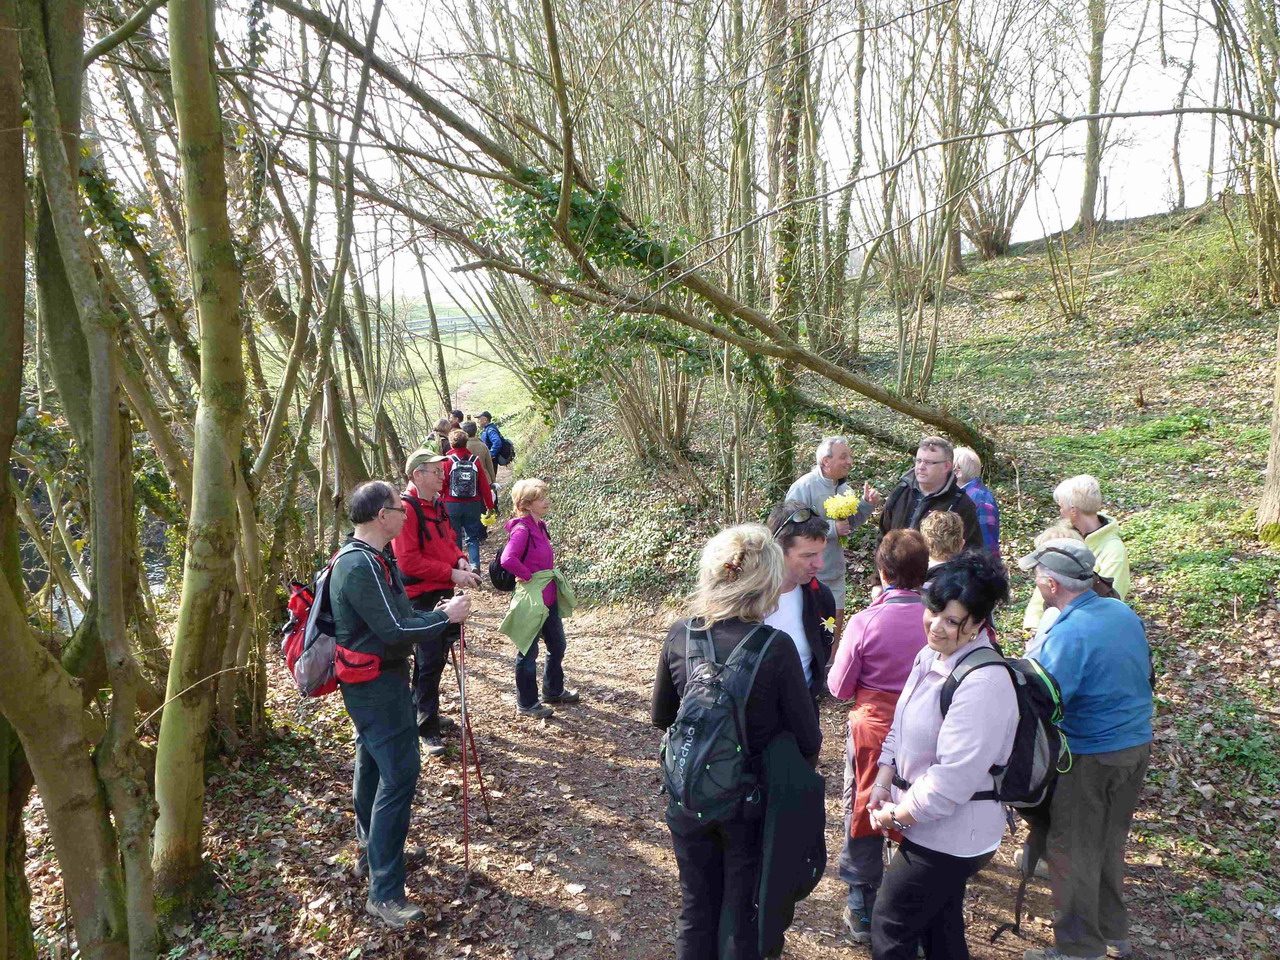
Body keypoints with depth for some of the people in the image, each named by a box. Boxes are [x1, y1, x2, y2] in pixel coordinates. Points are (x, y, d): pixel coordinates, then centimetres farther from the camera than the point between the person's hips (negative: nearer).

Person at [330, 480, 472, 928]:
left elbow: (393, 616, 14)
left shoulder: (368, 557, 8)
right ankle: (384, 893, -4)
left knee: (372, 764, 24)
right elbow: (395, 631, -25)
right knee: (399, 774, -10)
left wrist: (435, 612, 1)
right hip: (377, 684, -11)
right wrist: (445, 617, -14)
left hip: (369, 683, 11)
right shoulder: (361, 566, -25)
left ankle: (369, 848, 43)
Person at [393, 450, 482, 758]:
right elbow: (409, 560, -22)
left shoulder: (437, 504, 11)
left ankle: (423, 712, 33)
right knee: (430, 661, -3)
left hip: (443, 593, 9)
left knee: (435, 657, 18)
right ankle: (428, 728, 9)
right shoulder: (406, 508, -17)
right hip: (422, 596, -9)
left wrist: (460, 560, 0)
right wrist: (453, 573, -21)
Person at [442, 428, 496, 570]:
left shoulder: (447, 461, -8)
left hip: (452, 505, -2)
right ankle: (475, 565, -6)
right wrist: (490, 505, 9)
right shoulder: (474, 460, -1)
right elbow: (484, 485, 0)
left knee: (454, 537, 9)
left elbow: (441, 485, -5)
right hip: (473, 505, 2)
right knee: (472, 536, 9)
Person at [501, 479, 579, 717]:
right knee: (529, 652, 6)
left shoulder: (540, 526, 7)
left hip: (549, 597, 9)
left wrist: (552, 575, 10)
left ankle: (554, 691, 40)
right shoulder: (522, 529, -21)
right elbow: (508, 559, -36)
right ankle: (526, 704, 21)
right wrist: (528, 576, -23)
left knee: (557, 646, 22)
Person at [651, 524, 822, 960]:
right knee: (742, 913, 20)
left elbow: (661, 716, 1)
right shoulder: (775, 648, -24)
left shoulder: (680, 635, -14)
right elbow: (808, 740, -13)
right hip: (751, 801, -3)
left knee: (696, 905, 23)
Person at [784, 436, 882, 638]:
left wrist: (867, 503, 1)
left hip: (835, 574, 8)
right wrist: (831, 529, -24)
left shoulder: (842, 487, 7)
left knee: (836, 624, 17)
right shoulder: (804, 487, -18)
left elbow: (851, 521, 18)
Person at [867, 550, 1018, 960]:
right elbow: (901, 726, 11)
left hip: (951, 834, -8)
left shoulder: (983, 683, -28)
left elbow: (952, 778, -28)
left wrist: (898, 816, -16)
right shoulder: (930, 656, 1)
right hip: (935, 829, 8)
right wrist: (883, 781, 0)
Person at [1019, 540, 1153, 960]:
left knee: (1073, 853, 9)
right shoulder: (1125, 613, -1)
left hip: (1089, 758, -8)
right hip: (1138, 744, 8)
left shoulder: (1068, 635, -27)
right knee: (1110, 845, 24)